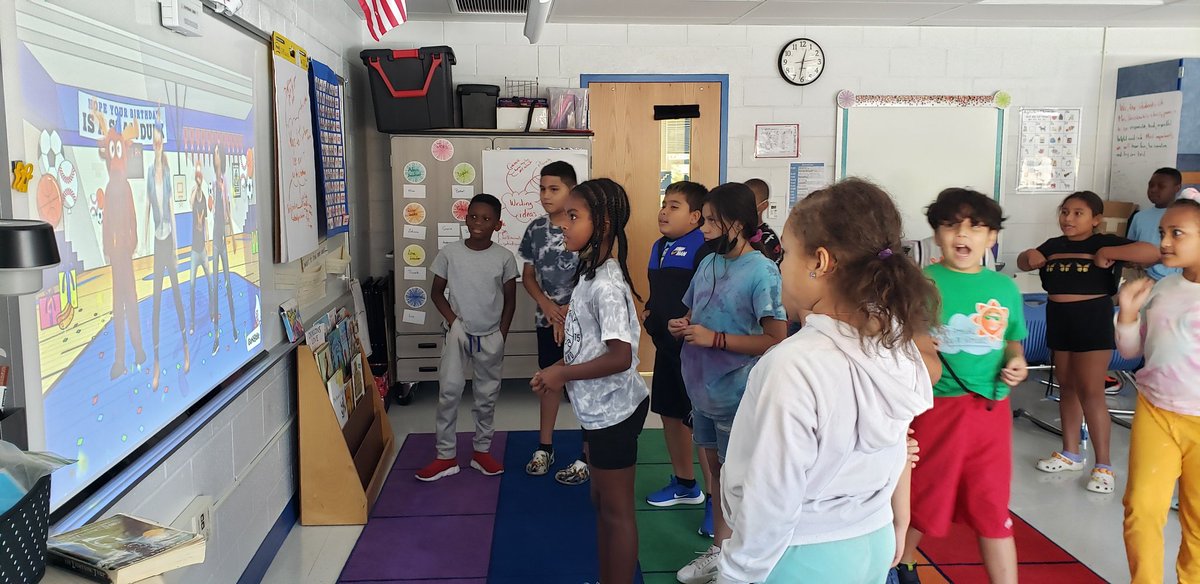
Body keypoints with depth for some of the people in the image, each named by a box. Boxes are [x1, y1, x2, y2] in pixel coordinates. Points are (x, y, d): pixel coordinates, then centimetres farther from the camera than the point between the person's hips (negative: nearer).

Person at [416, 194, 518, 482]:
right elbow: (437, 292, 4)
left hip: (491, 337, 1)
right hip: (458, 334, -1)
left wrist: (502, 334, 0)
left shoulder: (505, 258, -5)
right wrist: (452, 320, -9)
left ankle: (482, 451, 25)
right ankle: (446, 456, 6)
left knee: (487, 395, 10)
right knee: (449, 391, -5)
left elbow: (510, 299, 4)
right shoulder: (449, 253, -6)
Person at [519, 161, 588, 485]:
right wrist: (547, 305, -9)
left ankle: (587, 456, 13)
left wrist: (568, 312, -15)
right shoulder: (536, 229, 2)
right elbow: (528, 276, 8)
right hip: (547, 319, 5)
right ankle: (544, 447, 28)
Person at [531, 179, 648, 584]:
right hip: (599, 410, 10)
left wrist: (562, 374, -18)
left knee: (617, 510, 5)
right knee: (601, 503, 22)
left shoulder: (607, 285, -24)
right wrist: (559, 369, 3)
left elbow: (620, 357, -28)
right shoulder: (590, 273, 6)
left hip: (614, 412, -10)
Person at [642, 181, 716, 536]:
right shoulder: (660, 247, 13)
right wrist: (648, 312, 8)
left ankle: (716, 498, 10)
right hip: (665, 345, 9)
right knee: (670, 414, 18)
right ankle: (685, 484, 35)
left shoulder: (703, 248, -15)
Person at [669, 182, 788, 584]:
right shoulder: (709, 263, 5)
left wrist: (714, 338, -23)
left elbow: (776, 339, -21)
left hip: (737, 395, -7)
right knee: (715, 470, 19)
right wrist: (682, 326, -4)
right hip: (703, 387, 7)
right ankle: (719, 549, 35)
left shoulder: (762, 271, -17)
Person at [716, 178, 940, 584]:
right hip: (872, 547, 7)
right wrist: (898, 524, 20)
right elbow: (896, 453, 6)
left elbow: (770, 506, -24)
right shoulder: (898, 343, -7)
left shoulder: (794, 366, -29)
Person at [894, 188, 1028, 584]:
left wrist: (1016, 362, -2)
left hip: (991, 411, 3)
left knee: (993, 510, 11)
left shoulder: (1005, 288, 6)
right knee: (920, 499, 15)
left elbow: (1012, 340, 18)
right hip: (935, 406, -2)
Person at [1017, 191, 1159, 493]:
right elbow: (1023, 262, 18)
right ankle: (1070, 453, 25)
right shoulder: (1053, 245, 6)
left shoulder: (1104, 241, -9)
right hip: (1058, 320, 6)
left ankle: (1103, 465, 4)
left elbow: (1152, 253, -21)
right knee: (1067, 387, 13)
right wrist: (1030, 257, -4)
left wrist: (1107, 253, -23)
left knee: (1090, 392, -5)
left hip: (1092, 320, -6)